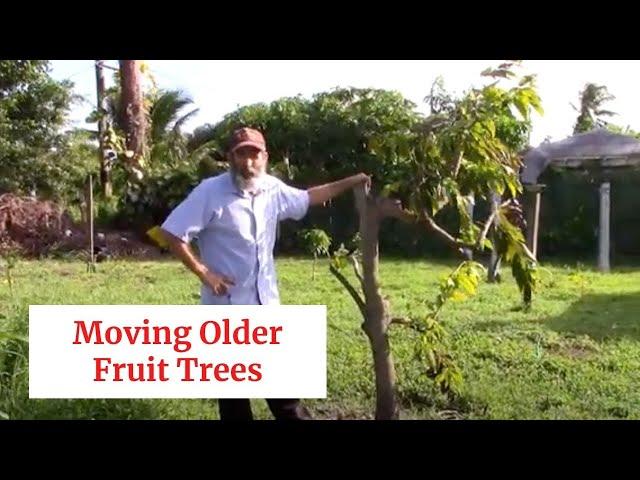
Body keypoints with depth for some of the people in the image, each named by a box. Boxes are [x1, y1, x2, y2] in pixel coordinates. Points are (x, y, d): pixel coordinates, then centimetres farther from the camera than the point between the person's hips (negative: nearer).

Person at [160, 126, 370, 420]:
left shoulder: (273, 189, 2)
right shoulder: (211, 191, -15)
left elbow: (307, 198, 21)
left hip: (266, 303, 5)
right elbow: (171, 233, -14)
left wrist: (350, 183, 19)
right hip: (227, 307, -5)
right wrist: (203, 272, -16)